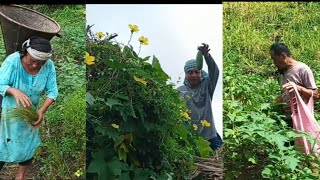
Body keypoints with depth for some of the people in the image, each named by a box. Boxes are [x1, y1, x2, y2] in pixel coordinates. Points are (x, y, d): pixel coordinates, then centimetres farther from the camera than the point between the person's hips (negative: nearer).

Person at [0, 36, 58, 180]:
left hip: (31, 111, 3)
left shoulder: (49, 66, -23)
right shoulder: (13, 61, -30)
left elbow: (52, 92, -18)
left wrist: (42, 111, -31)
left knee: (29, 145, 15)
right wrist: (14, 91, -46)